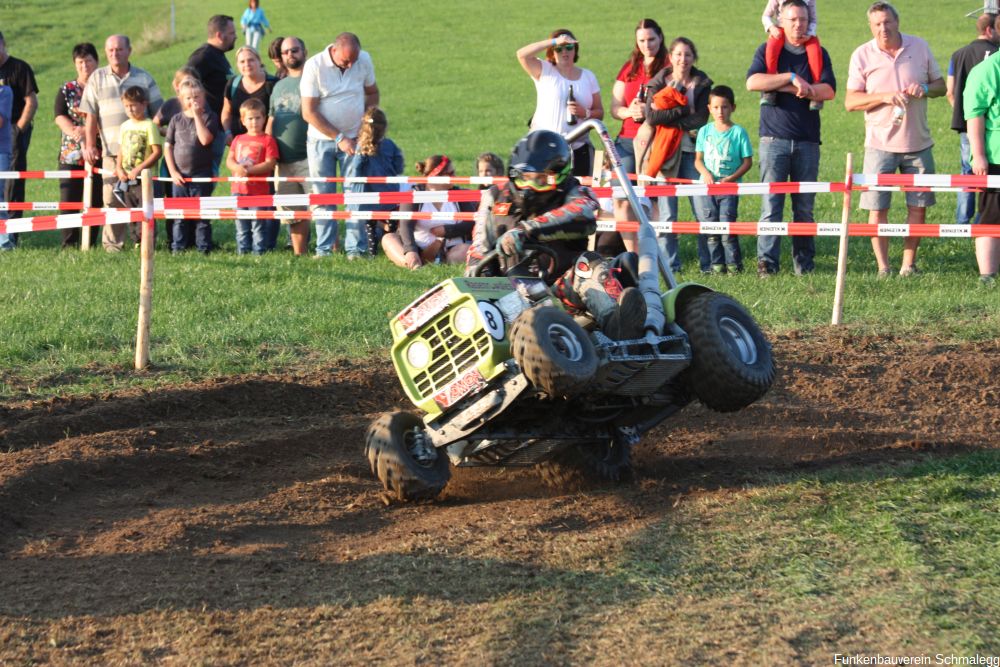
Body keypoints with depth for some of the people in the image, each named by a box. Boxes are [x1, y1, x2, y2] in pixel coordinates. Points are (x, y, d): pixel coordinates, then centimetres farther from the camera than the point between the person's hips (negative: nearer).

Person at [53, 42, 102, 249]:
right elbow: (60, 117, 0)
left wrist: (87, 130, -17)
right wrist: (74, 132, -18)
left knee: (94, 200, -1)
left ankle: (90, 243, 6)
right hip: (70, 153, 1)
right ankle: (69, 244, 2)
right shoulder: (66, 90, 11)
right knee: (69, 199, -3)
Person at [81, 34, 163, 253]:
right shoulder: (97, 78, 10)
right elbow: (91, 115, 7)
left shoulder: (144, 78, 10)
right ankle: (112, 242, 4)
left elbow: (157, 111, 13)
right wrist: (90, 145, 1)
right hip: (112, 149, 0)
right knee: (112, 198, -3)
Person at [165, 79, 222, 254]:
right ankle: (178, 249, 11)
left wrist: (197, 115, -15)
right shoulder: (176, 119, 7)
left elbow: (205, 139, -19)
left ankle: (203, 248, 7)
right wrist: (173, 172, -2)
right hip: (180, 176, 3)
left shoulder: (209, 117, -1)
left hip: (201, 175, -3)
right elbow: (167, 147, 7)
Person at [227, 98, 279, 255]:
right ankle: (242, 253, 15)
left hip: (258, 190, -5)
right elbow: (229, 160, 10)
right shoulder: (238, 139, 14)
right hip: (239, 189, 5)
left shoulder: (267, 140, -2)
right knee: (241, 226, 9)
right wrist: (237, 167, -14)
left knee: (258, 226, -4)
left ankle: (259, 252, -3)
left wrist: (249, 170, -18)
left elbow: (270, 164, -10)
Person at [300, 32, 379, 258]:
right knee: (323, 196, -1)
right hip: (322, 140, -2)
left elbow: (373, 93, 15)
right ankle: (324, 248, 5)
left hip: (354, 138, 2)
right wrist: (339, 138, -14)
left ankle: (355, 248, -2)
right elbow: (309, 113, -13)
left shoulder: (364, 60, -3)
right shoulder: (314, 66, -13)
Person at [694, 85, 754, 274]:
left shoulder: (738, 132, -1)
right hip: (708, 185, 3)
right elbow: (698, 159, 10)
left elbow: (747, 161, -1)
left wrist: (732, 178, -13)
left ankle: (734, 263, -1)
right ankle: (717, 263, 10)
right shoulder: (705, 131, 8)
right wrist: (705, 173, -10)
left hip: (730, 187, -3)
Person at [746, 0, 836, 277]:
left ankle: (804, 262, 9)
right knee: (771, 202, -9)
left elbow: (828, 91, -3)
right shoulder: (768, 50, 9)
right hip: (774, 138, -2)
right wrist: (792, 77, -13)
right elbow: (753, 82, -9)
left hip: (807, 140, 2)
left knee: (805, 206, 4)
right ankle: (767, 262, -10)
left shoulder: (818, 53, 13)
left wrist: (786, 88, -9)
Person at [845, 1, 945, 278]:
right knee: (877, 208, -3)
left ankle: (908, 265, 14)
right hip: (880, 144, -2)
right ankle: (883, 268, 6)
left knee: (918, 207, 4)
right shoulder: (862, 55, -2)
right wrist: (884, 97, -19)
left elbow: (940, 85, 12)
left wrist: (926, 89, -11)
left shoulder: (919, 47, 4)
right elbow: (850, 101, -5)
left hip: (918, 142, 2)